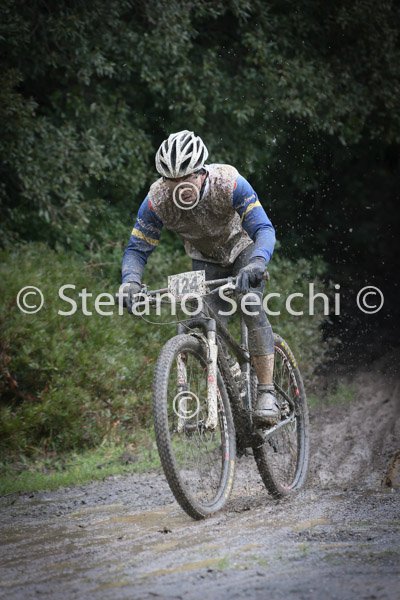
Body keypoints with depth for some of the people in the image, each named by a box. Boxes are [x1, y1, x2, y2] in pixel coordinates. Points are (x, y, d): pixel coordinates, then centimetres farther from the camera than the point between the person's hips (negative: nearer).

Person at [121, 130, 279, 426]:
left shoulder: (229, 184, -36)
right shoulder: (157, 200, -29)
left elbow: (264, 229, -40)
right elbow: (137, 249, -21)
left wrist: (256, 265, -60)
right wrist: (131, 281, -43)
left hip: (242, 249, -3)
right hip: (205, 260, 3)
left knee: (251, 307, -25)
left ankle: (267, 394, -23)